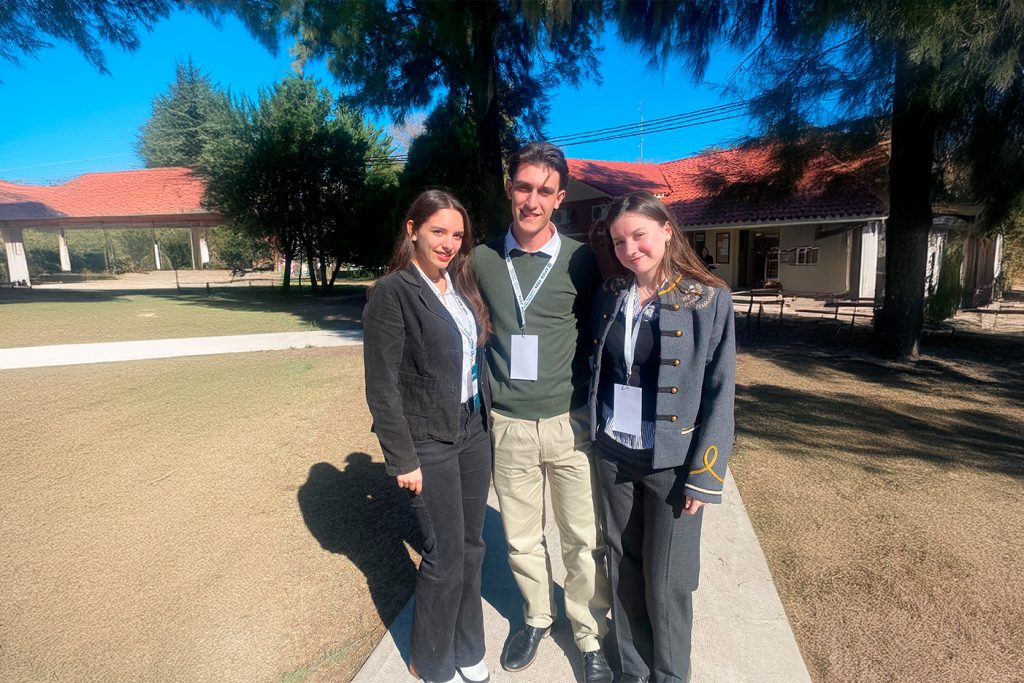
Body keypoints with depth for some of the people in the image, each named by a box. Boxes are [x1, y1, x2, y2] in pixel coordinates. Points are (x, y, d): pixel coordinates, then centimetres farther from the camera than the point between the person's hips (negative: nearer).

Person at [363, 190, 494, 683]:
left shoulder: (462, 285, 6)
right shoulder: (392, 292, -13)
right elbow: (382, 387, -14)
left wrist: (486, 417, 8)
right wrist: (403, 459, -14)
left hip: (474, 430, 6)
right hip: (430, 441, -6)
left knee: (471, 546, 17)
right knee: (445, 556, 7)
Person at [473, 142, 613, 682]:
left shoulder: (580, 261, -4)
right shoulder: (483, 260, 0)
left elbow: (597, 335, 5)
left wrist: (597, 410, 4)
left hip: (570, 423, -1)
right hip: (508, 426, 2)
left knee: (584, 539, 9)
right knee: (521, 539, 16)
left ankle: (590, 637, 32)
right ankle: (536, 618, 42)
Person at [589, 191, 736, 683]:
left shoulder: (710, 300, -8)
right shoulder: (608, 297, 3)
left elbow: (720, 395, -8)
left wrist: (704, 475, -11)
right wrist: (593, 438, 4)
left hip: (672, 463, -3)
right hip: (613, 456, 4)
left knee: (666, 582, 9)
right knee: (623, 572, 17)